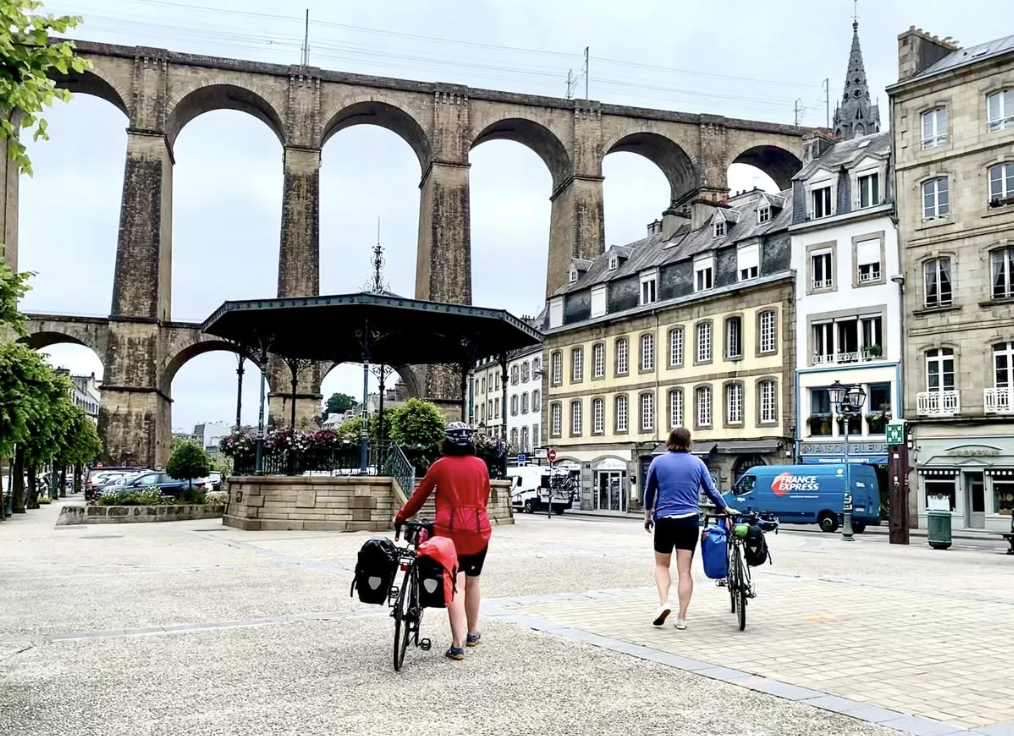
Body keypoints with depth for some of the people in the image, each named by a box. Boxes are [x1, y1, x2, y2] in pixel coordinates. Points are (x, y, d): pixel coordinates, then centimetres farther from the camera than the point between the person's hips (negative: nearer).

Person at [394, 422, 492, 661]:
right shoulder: (480, 465, 7)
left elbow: (419, 495, 4)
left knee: (455, 584, -8)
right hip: (478, 529, 3)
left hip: (449, 529, -3)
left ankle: (458, 644, -14)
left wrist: (400, 518, 18)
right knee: (472, 581, 18)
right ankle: (473, 633, 33)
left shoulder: (441, 466, 0)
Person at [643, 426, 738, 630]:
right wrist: (727, 509, 23)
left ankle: (663, 603, -7)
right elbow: (711, 491, 8)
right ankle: (681, 618, 4)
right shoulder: (697, 463, 4)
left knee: (661, 564, 14)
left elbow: (649, 492, 7)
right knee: (685, 571, 4)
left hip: (665, 520, -1)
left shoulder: (658, 462, 1)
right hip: (689, 521, 1)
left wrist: (647, 516, 20)